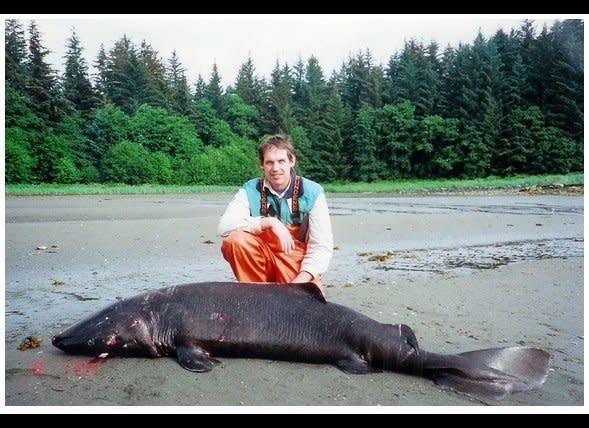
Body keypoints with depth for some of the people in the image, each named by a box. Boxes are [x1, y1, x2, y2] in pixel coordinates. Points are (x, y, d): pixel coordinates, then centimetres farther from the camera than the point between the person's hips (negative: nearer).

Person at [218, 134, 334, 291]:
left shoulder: (313, 193, -7)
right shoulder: (250, 191, -5)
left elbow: (322, 246, -10)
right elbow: (224, 227, -20)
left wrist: (302, 280, -24)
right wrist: (269, 222, -28)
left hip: (296, 264, -1)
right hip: (259, 263, 1)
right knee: (234, 239, -26)